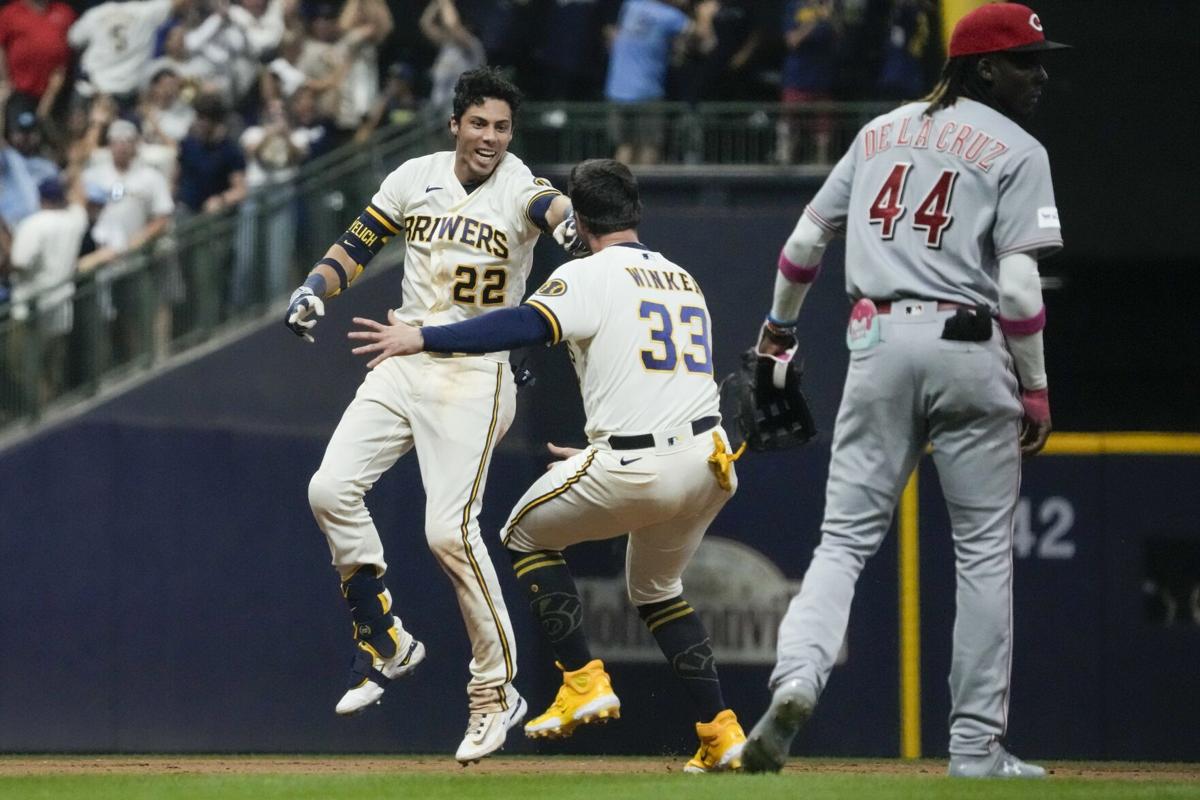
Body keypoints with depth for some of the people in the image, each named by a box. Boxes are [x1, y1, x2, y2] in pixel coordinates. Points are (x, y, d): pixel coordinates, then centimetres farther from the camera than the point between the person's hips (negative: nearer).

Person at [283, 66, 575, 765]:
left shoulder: (517, 188, -10)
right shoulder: (417, 178, 5)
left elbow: (555, 208, -33)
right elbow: (358, 244, 13)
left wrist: (571, 219, -57)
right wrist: (315, 289, -5)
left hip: (477, 375, -5)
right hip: (403, 366, 5)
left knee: (450, 529, -15)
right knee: (332, 489, -7)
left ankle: (497, 690, -3)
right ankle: (385, 643, 9)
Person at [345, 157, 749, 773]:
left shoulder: (590, 276, -2)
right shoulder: (684, 281, 21)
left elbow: (526, 326, -20)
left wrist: (421, 339, -20)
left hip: (640, 470, -7)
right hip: (709, 464, 7)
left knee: (527, 533, 17)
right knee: (655, 587, 29)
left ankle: (584, 682, 6)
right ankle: (721, 732, 15)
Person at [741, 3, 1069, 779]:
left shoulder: (882, 132, 15)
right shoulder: (1017, 152, -2)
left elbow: (806, 240, 18)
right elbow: (1017, 286, -11)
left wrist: (782, 323, 34)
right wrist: (1037, 390, -2)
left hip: (878, 343, 4)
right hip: (969, 350, -4)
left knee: (846, 537, 4)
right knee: (985, 552, 5)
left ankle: (797, 677, -23)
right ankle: (977, 746, 5)